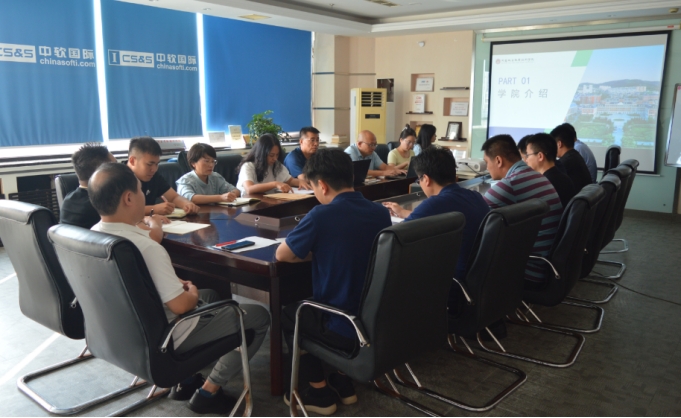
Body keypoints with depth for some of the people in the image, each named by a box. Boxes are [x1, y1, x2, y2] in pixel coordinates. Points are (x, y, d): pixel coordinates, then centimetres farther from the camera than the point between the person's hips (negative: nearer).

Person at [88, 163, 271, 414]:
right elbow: (181, 305, -27)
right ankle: (207, 393, 7)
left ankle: (185, 379, 24)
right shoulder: (147, 248, -32)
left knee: (211, 295, 31)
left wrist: (177, 285, 8)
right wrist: (193, 293, -6)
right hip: (163, 338, -9)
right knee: (259, 316, 1)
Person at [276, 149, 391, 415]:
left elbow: (282, 255, -8)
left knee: (289, 315, 23)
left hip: (345, 327, -6)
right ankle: (343, 383, 34)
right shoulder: (381, 213, -1)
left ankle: (320, 393, 26)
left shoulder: (322, 215, -20)